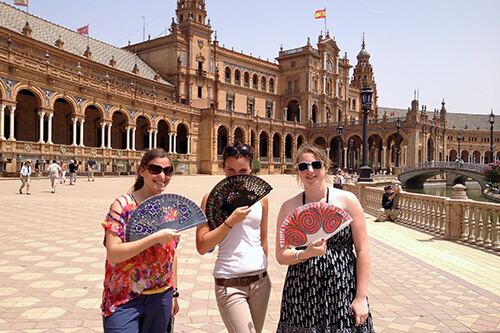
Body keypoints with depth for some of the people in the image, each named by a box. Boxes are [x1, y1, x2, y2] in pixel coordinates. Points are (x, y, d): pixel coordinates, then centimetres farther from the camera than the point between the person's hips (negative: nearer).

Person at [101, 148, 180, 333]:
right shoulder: (123, 205, -11)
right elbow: (113, 254, -19)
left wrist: (174, 293, 12)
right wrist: (155, 238, -26)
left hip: (160, 297, 4)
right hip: (124, 298, -4)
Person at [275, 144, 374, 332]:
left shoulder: (347, 200, -1)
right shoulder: (289, 207, 4)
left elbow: (362, 251, -2)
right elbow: (280, 255, 2)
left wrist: (361, 298, -6)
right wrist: (305, 254, -17)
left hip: (343, 293, -1)